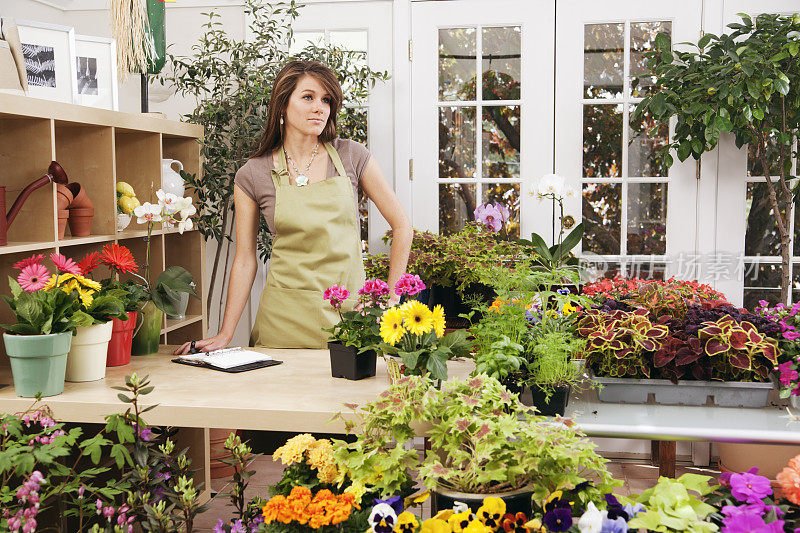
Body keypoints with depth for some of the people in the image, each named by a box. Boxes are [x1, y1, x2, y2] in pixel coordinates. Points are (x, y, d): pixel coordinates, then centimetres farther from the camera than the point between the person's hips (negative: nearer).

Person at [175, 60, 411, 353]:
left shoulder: (352, 156, -1)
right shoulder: (252, 175, -1)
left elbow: (401, 225, 5)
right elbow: (245, 260, 4)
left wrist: (390, 296, 1)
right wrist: (225, 334, 0)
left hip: (348, 311, 1)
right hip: (285, 316, 0)